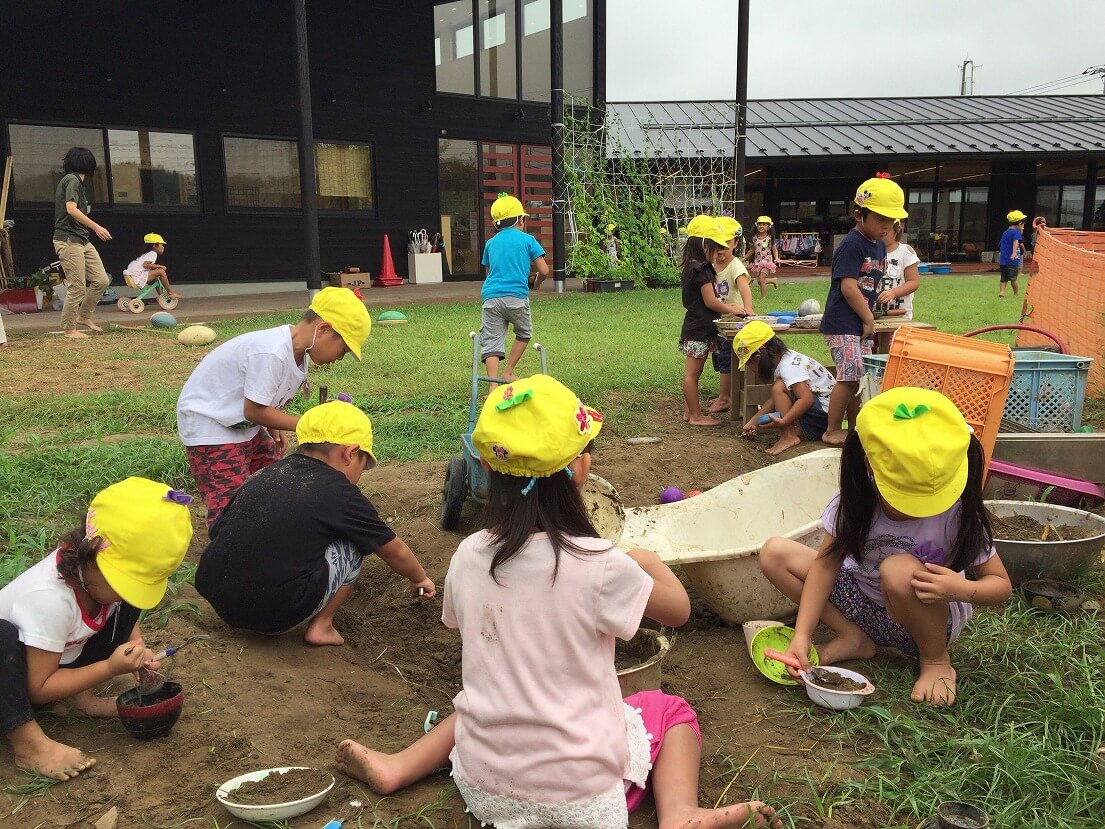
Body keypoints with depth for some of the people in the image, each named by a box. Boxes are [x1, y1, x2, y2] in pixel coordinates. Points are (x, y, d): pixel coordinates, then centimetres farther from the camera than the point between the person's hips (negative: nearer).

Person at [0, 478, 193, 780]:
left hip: (61, 663, 7)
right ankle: (27, 742, -26)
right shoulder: (50, 599, -38)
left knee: (126, 608, -8)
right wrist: (110, 668, -33)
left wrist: (137, 651, -16)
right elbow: (38, 689, -28)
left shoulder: (93, 571, -19)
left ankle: (78, 696, -2)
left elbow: (127, 614, 4)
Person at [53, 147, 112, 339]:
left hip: (82, 240, 9)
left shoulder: (76, 180, 18)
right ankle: (69, 328, 5)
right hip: (68, 240, -9)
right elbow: (71, 209, -21)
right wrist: (96, 227, -24)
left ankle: (84, 316, 20)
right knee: (77, 288, -7)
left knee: (101, 280, 6)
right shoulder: (72, 180, -9)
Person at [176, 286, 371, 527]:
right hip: (207, 425, -10)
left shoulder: (297, 349, -1)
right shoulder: (272, 353, -31)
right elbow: (254, 410, -26)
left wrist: (273, 428, -3)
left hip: (242, 425, 10)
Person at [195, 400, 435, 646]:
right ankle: (320, 627, 9)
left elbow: (217, 532, 15)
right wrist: (420, 579, 27)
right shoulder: (339, 494, -6)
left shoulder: (264, 475, 9)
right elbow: (394, 551, 7)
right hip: (275, 616, -6)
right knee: (352, 547, 8)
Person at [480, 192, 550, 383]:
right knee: (524, 334, 22)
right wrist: (537, 283, 23)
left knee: (491, 343, 0)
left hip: (491, 297, 2)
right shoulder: (527, 239, 6)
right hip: (516, 296, -2)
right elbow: (544, 270, 1)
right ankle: (507, 373, 18)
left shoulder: (491, 243, 17)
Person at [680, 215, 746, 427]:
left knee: (691, 373, 14)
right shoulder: (702, 270, -17)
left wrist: (724, 306, 11)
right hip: (700, 330, -10)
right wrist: (731, 309, -4)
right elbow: (710, 301, -17)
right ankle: (696, 416, 4)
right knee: (692, 373, -3)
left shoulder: (690, 267, 13)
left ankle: (689, 411, 22)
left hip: (693, 328, 10)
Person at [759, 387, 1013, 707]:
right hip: (865, 603, 3)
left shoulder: (958, 512, -23)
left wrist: (962, 589, -38)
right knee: (774, 553, -13)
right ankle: (854, 638, -6)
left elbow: (1001, 585, -13)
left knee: (898, 571, -38)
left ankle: (936, 659, -9)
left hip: (928, 618, -3)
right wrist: (802, 635, -26)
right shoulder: (857, 501, -19)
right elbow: (827, 562, -16)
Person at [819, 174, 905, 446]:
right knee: (850, 376, -12)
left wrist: (869, 318, 12)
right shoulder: (851, 245, -14)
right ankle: (832, 431, -2)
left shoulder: (879, 246, 13)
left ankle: (854, 429, 23)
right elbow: (848, 287, -20)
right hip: (842, 324, -9)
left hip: (861, 324, 9)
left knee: (860, 378, 12)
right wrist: (869, 319, -13)